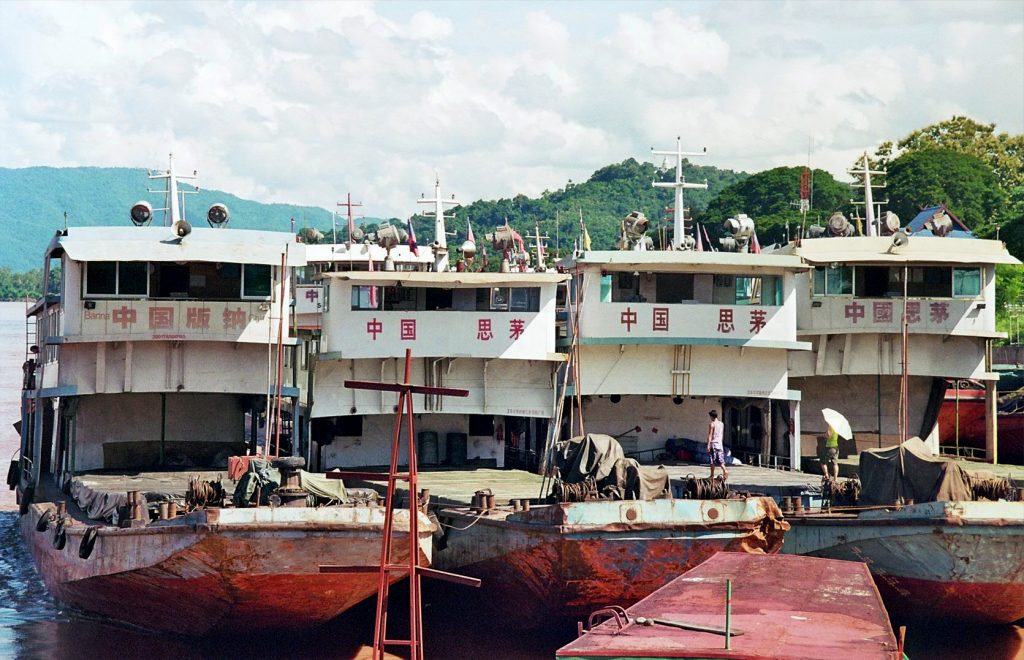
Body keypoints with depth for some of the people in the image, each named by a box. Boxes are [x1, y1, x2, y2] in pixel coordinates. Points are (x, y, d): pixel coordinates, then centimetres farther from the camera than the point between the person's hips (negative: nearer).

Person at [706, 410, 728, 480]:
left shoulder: (712, 424, -10)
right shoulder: (721, 424, 9)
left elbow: (710, 435, -13)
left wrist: (708, 445, -14)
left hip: (713, 443, -5)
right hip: (720, 443, 5)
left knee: (713, 460, 2)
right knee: (720, 459, 4)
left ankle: (712, 475, 6)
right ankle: (725, 470, -19)